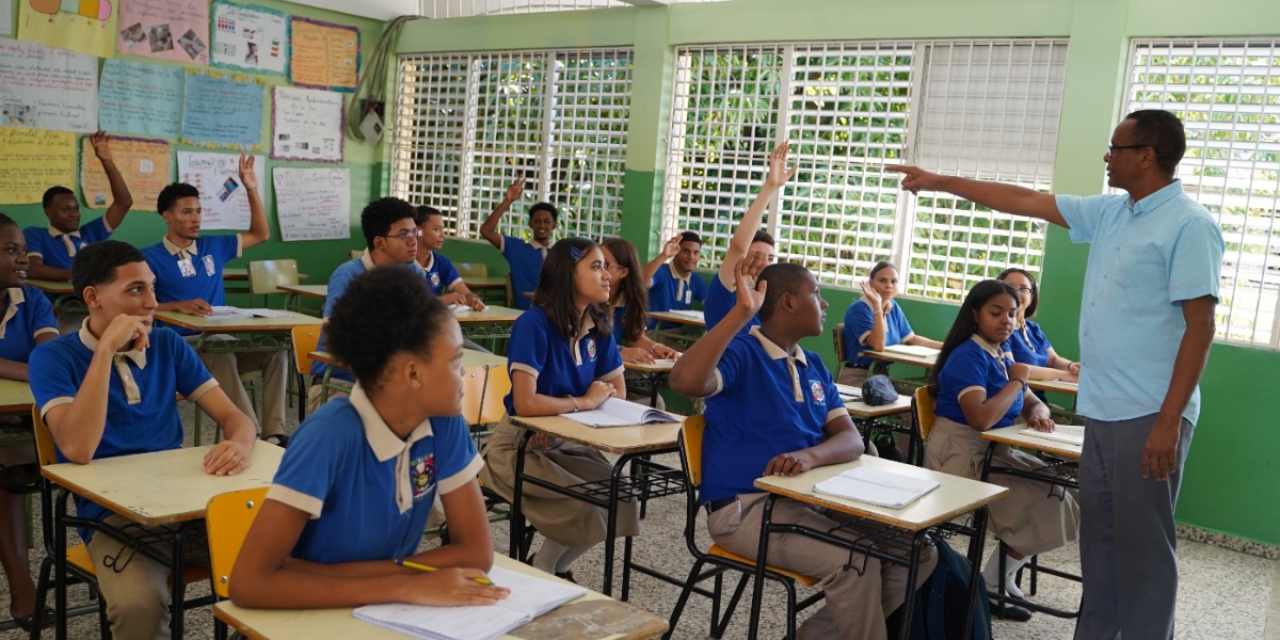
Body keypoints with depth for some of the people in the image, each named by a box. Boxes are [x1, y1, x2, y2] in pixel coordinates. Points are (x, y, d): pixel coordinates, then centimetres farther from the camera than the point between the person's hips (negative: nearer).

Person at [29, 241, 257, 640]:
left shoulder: (168, 344, 8)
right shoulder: (53, 357, -4)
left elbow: (233, 415, 4)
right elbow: (77, 449, -19)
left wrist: (240, 444, -21)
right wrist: (106, 350, -20)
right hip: (113, 512, -3)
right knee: (139, 603, -33)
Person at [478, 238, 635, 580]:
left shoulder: (599, 325, -2)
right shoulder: (535, 323, -23)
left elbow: (618, 393, 4)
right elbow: (525, 403, -32)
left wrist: (561, 415, -13)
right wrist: (585, 402, -18)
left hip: (560, 441, 7)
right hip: (516, 445, -7)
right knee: (587, 503, -22)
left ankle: (557, 568, 14)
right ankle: (539, 573, 7)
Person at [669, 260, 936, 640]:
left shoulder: (815, 368, 13)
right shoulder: (741, 353, -11)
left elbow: (850, 439, 1)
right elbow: (685, 382, -32)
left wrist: (810, 455, -22)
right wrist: (741, 313, -32)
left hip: (807, 499, 8)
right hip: (745, 507, -8)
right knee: (855, 560, -28)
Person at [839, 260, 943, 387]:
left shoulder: (893, 307, 8)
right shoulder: (859, 308, -15)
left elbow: (912, 339, 20)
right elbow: (879, 346, -26)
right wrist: (877, 305, -28)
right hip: (857, 377, -8)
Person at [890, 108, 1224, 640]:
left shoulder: (1189, 226, -12)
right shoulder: (1109, 213, 12)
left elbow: (1200, 327, -16)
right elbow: (1026, 201, 17)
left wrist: (1168, 422, -20)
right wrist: (939, 182, 18)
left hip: (1149, 418, -8)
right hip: (1104, 413, 8)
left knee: (1143, 544, 0)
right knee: (1099, 537, 15)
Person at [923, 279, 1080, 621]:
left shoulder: (1003, 358, 12)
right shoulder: (968, 356, -17)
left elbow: (1034, 403, 17)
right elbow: (981, 418, -29)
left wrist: (1038, 414, -9)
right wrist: (1017, 381, -15)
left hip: (994, 452, 10)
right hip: (963, 455, -9)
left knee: (1060, 490, 4)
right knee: (1047, 505, -14)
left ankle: (999, 577, 10)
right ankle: (993, 583, 3)